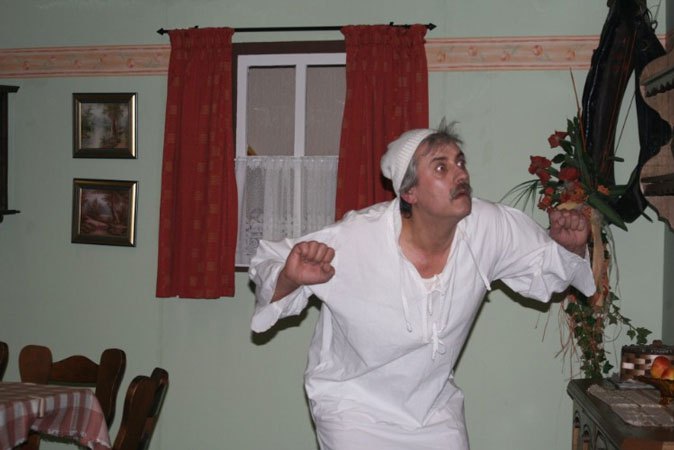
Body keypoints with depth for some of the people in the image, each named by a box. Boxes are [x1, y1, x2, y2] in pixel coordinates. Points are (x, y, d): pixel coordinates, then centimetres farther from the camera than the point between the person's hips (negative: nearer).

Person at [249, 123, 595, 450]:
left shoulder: (490, 228, -15)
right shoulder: (355, 239, -27)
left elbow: (541, 265, 3)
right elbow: (268, 265, -16)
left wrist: (568, 247, -18)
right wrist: (289, 279, -39)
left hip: (435, 404, 4)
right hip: (355, 405, -4)